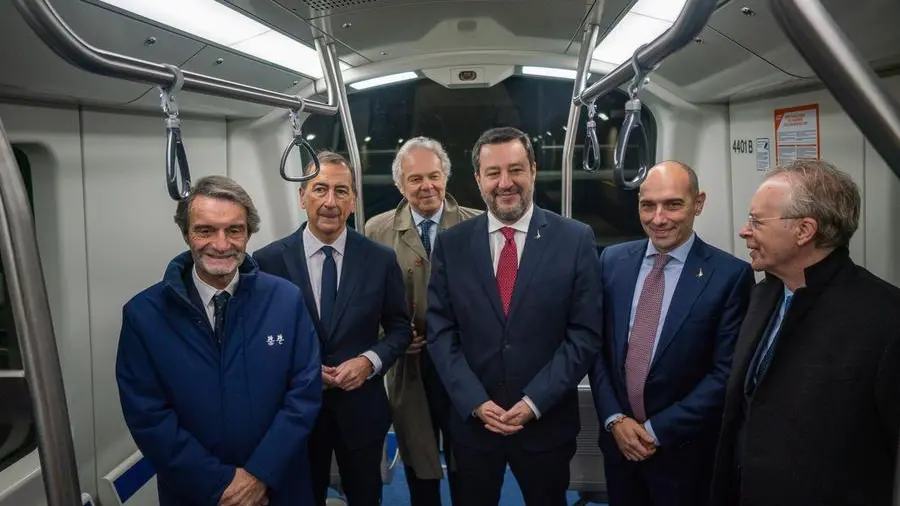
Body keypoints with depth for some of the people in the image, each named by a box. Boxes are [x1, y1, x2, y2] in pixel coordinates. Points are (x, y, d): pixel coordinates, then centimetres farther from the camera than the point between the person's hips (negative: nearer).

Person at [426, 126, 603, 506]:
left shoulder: (576, 240, -7)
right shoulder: (451, 244, -2)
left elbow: (585, 333, -8)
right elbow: (440, 332, -2)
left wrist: (533, 402, -13)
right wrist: (476, 403, -11)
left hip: (547, 421, -1)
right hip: (471, 420, 1)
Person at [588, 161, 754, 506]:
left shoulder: (730, 274, -12)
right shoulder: (613, 260, 0)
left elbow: (725, 372, -12)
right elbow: (596, 345, 3)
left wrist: (658, 430, -12)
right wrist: (614, 419, -6)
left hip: (683, 448, -3)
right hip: (618, 438, 4)